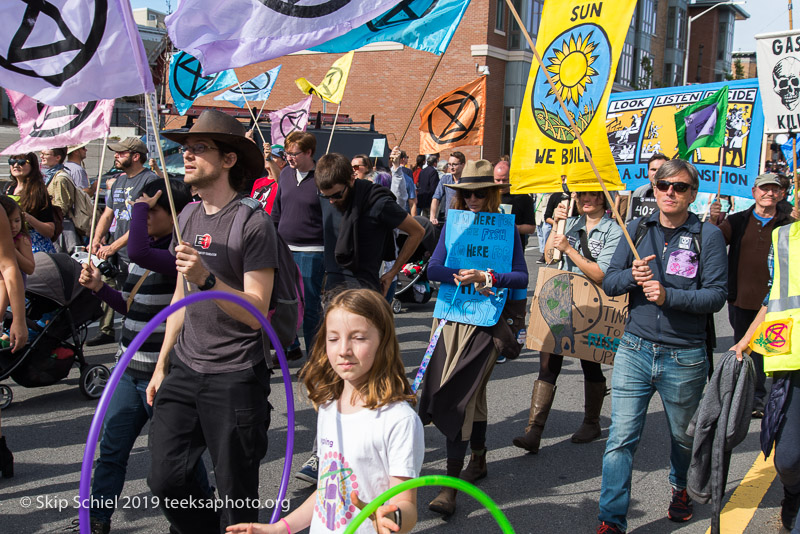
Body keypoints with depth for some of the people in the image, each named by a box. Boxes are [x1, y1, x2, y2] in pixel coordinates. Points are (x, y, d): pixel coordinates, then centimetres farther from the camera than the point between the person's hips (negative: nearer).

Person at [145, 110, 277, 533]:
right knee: (165, 478, 7)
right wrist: (162, 365, 18)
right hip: (185, 370, 7)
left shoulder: (253, 223, -12)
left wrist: (207, 279, -29)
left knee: (237, 495, 2)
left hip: (236, 376, -6)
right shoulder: (188, 216, 10)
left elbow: (256, 313, -16)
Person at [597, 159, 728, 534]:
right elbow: (609, 282, 6)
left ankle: (681, 488, 48)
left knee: (684, 436, 19)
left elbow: (716, 295, -10)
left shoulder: (708, 236, -4)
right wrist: (632, 275, -15)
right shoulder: (637, 229, 6)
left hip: (685, 358, -1)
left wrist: (668, 295, -23)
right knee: (621, 438, -3)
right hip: (635, 350, 2)